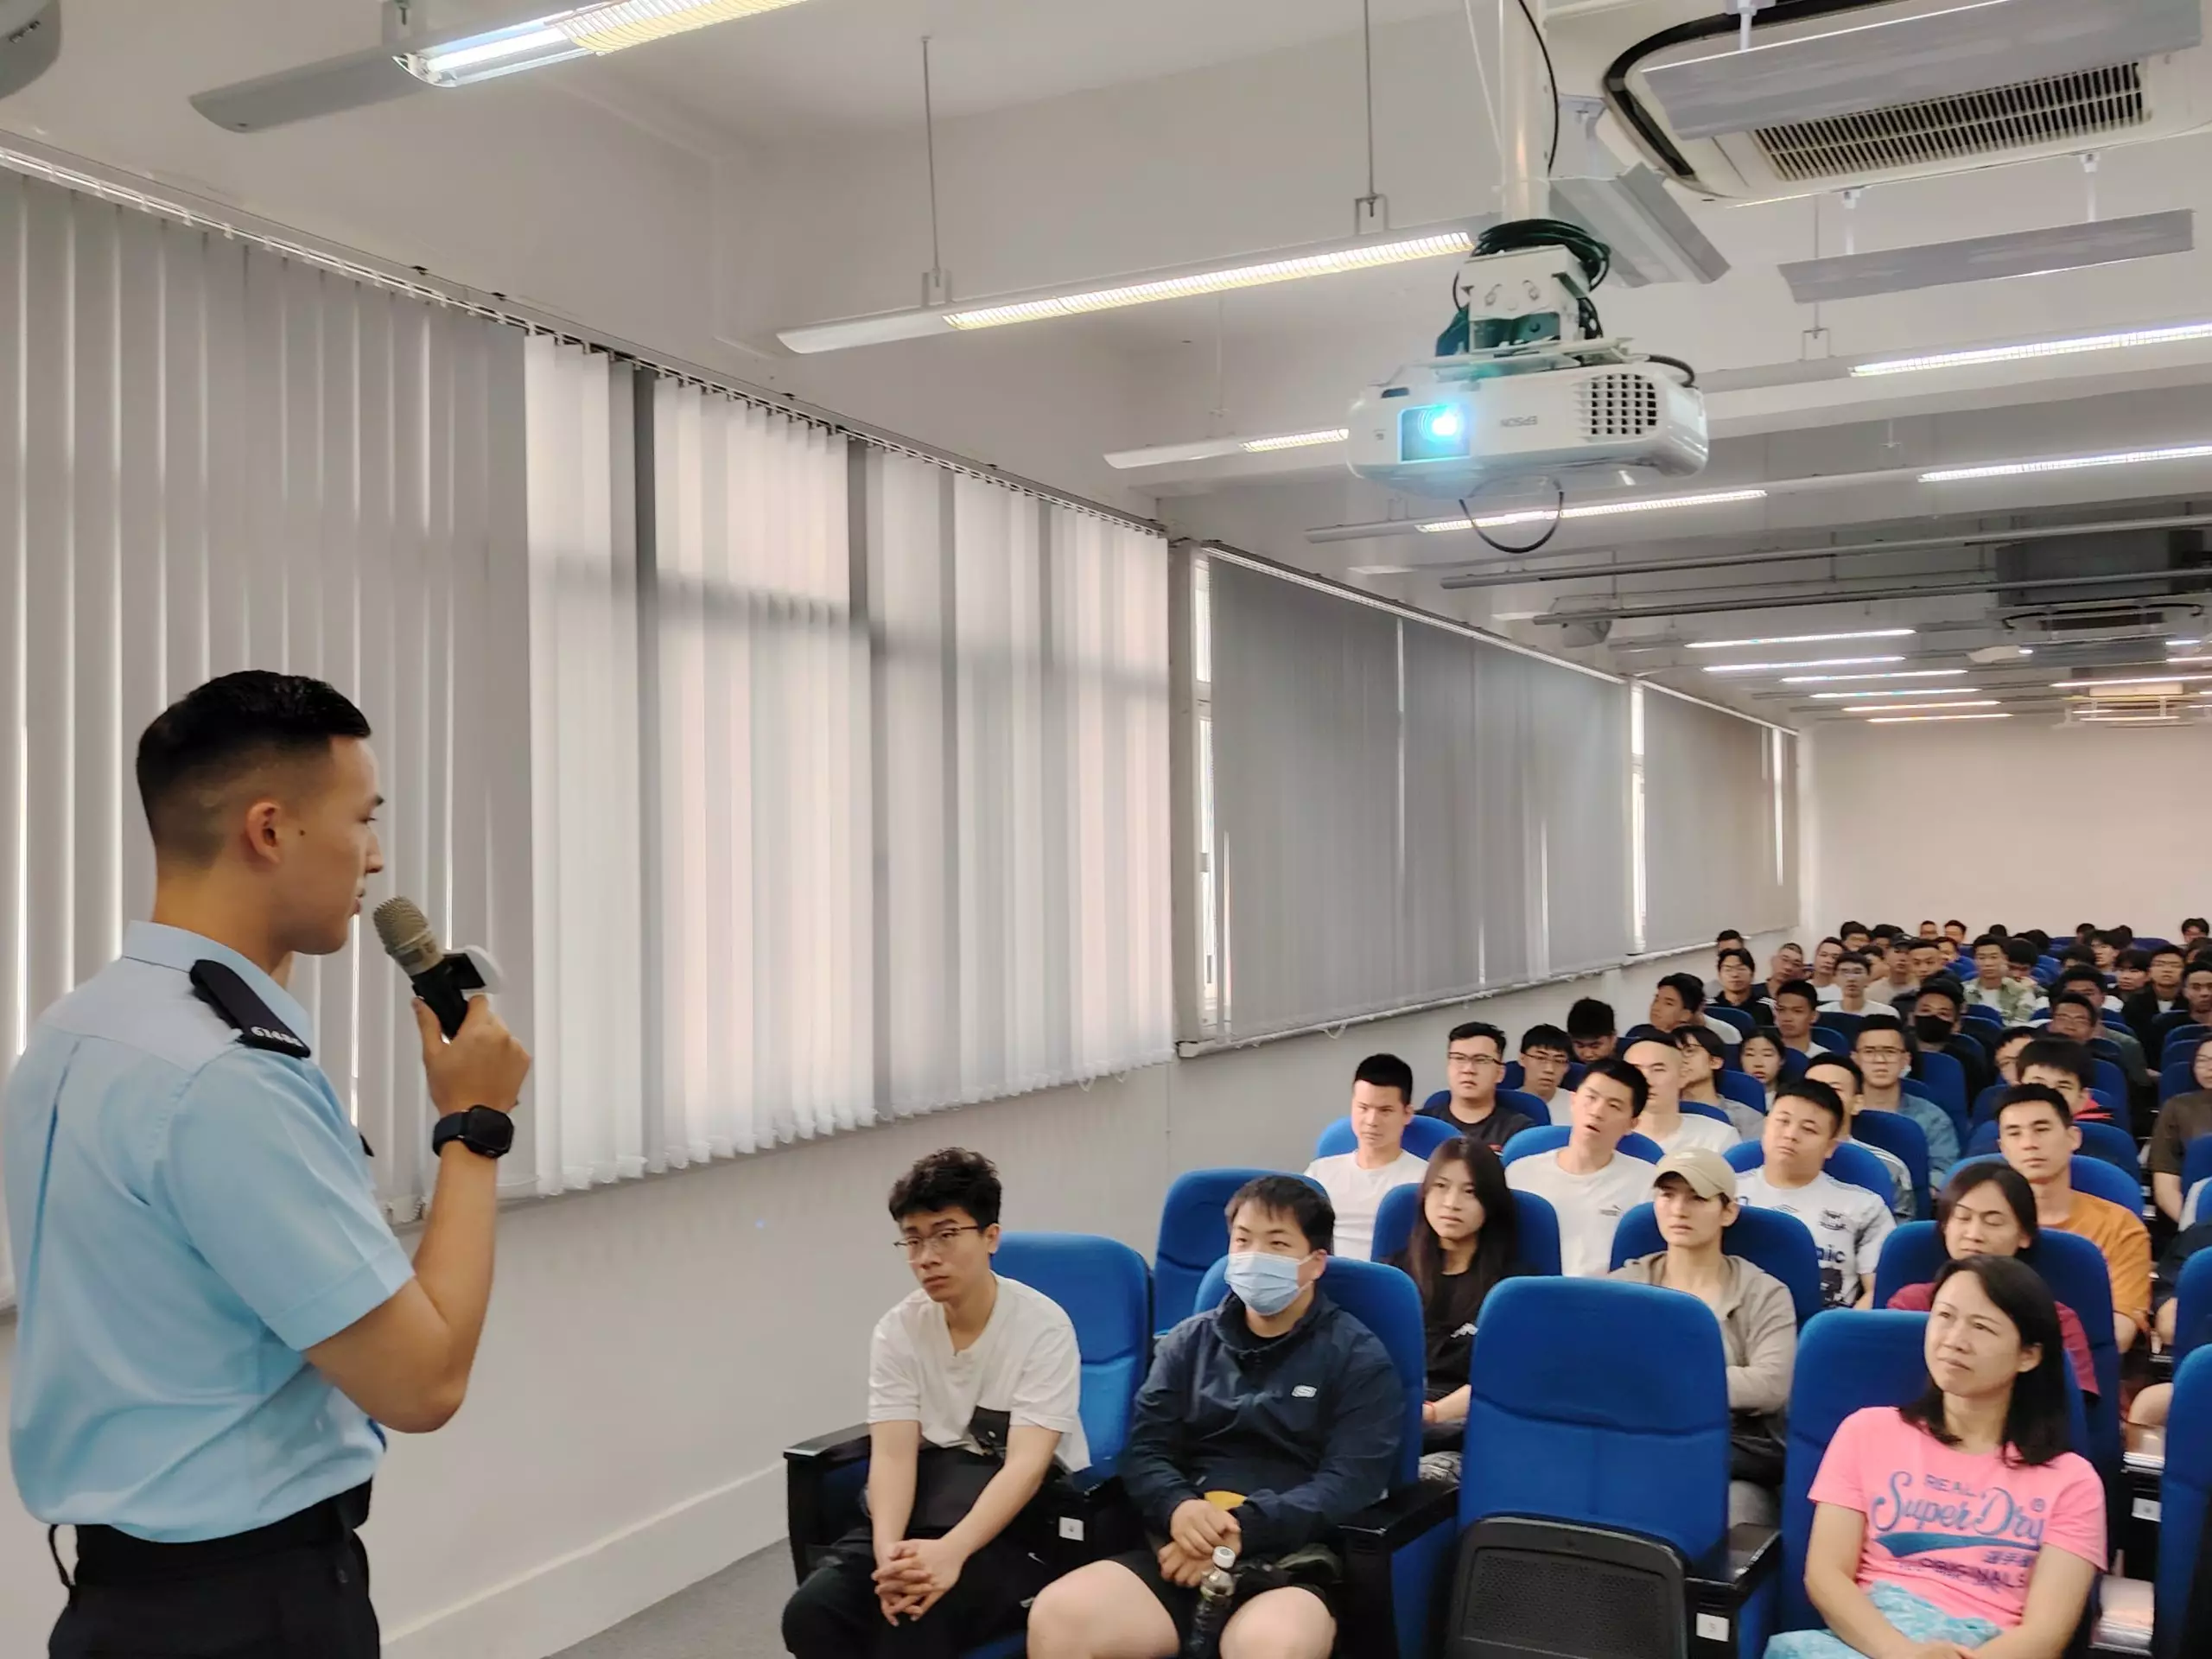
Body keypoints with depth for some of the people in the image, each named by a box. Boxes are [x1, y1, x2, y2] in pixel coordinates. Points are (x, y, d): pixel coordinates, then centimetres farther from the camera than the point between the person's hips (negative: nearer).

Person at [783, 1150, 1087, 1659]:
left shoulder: (1042, 1326, -14)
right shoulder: (896, 1331, -2)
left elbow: (1026, 1465, -21)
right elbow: (893, 1454, -11)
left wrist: (951, 1550, -37)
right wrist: (887, 1550, -31)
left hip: (1030, 1510, -4)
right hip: (933, 1498, 4)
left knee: (918, 1611, -31)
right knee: (812, 1612, -21)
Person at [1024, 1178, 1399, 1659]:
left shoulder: (1358, 1357, 5)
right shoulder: (1190, 1341, 16)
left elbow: (1351, 1482, -6)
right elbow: (1143, 1452, 10)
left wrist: (1242, 1530, -18)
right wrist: (1180, 1509, -14)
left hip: (1294, 1565, -3)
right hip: (1181, 1556, 4)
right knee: (1055, 1616, -23)